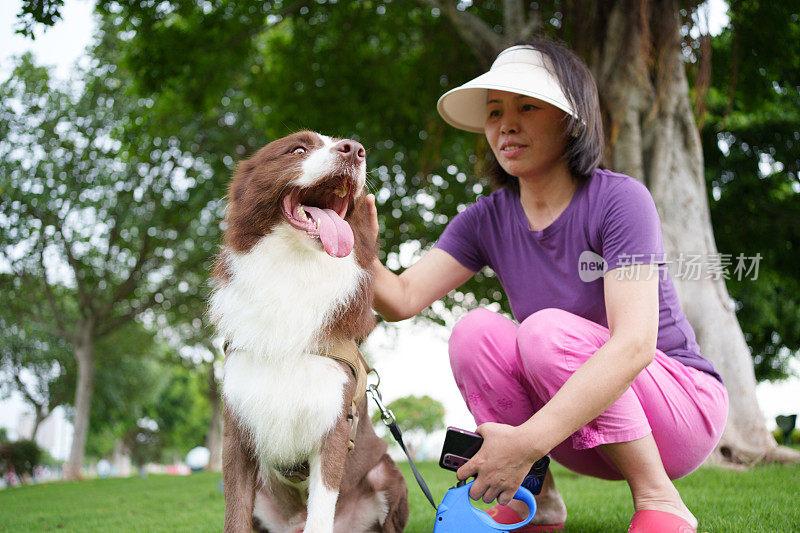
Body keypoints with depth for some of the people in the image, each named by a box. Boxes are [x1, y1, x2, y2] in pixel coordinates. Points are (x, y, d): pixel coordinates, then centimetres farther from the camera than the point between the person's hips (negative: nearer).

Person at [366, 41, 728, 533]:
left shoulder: (620, 199, -19)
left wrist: (528, 441, -41)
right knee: (475, 330, -19)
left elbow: (633, 345, -32)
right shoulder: (488, 220, -1)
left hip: (679, 399, -4)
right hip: (581, 426, 5)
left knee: (546, 329, -29)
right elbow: (402, 299, -12)